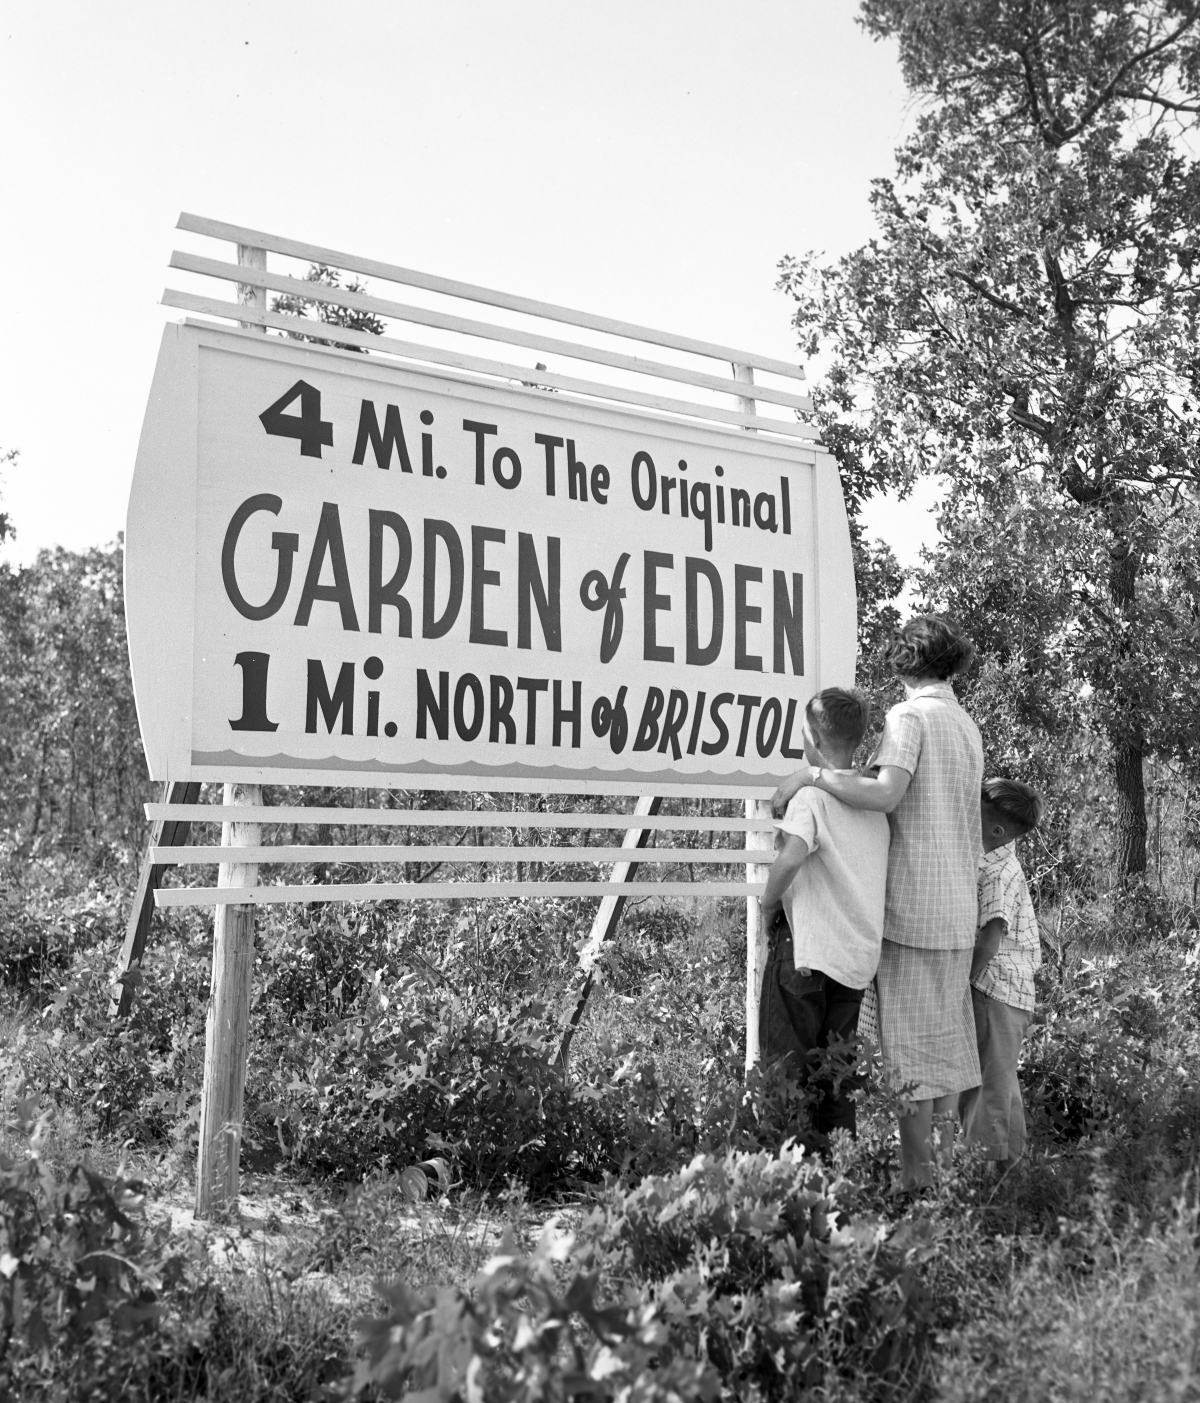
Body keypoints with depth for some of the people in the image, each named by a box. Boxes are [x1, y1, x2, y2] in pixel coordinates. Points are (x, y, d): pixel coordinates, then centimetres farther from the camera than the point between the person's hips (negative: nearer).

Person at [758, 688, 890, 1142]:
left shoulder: (813, 794, -12)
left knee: (789, 1062, 4)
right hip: (860, 951, 7)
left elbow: (791, 857, -28)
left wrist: (769, 904, -12)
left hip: (807, 946, -6)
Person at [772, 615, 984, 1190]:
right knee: (947, 1039, 14)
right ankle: (949, 1165, 22)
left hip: (911, 907, -7)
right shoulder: (969, 727, 14)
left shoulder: (909, 716, -10)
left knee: (910, 1044, -2)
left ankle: (917, 1176, 3)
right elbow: (958, 820, 15)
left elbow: (885, 794, -25)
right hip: (960, 910, 8)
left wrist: (811, 774, -16)